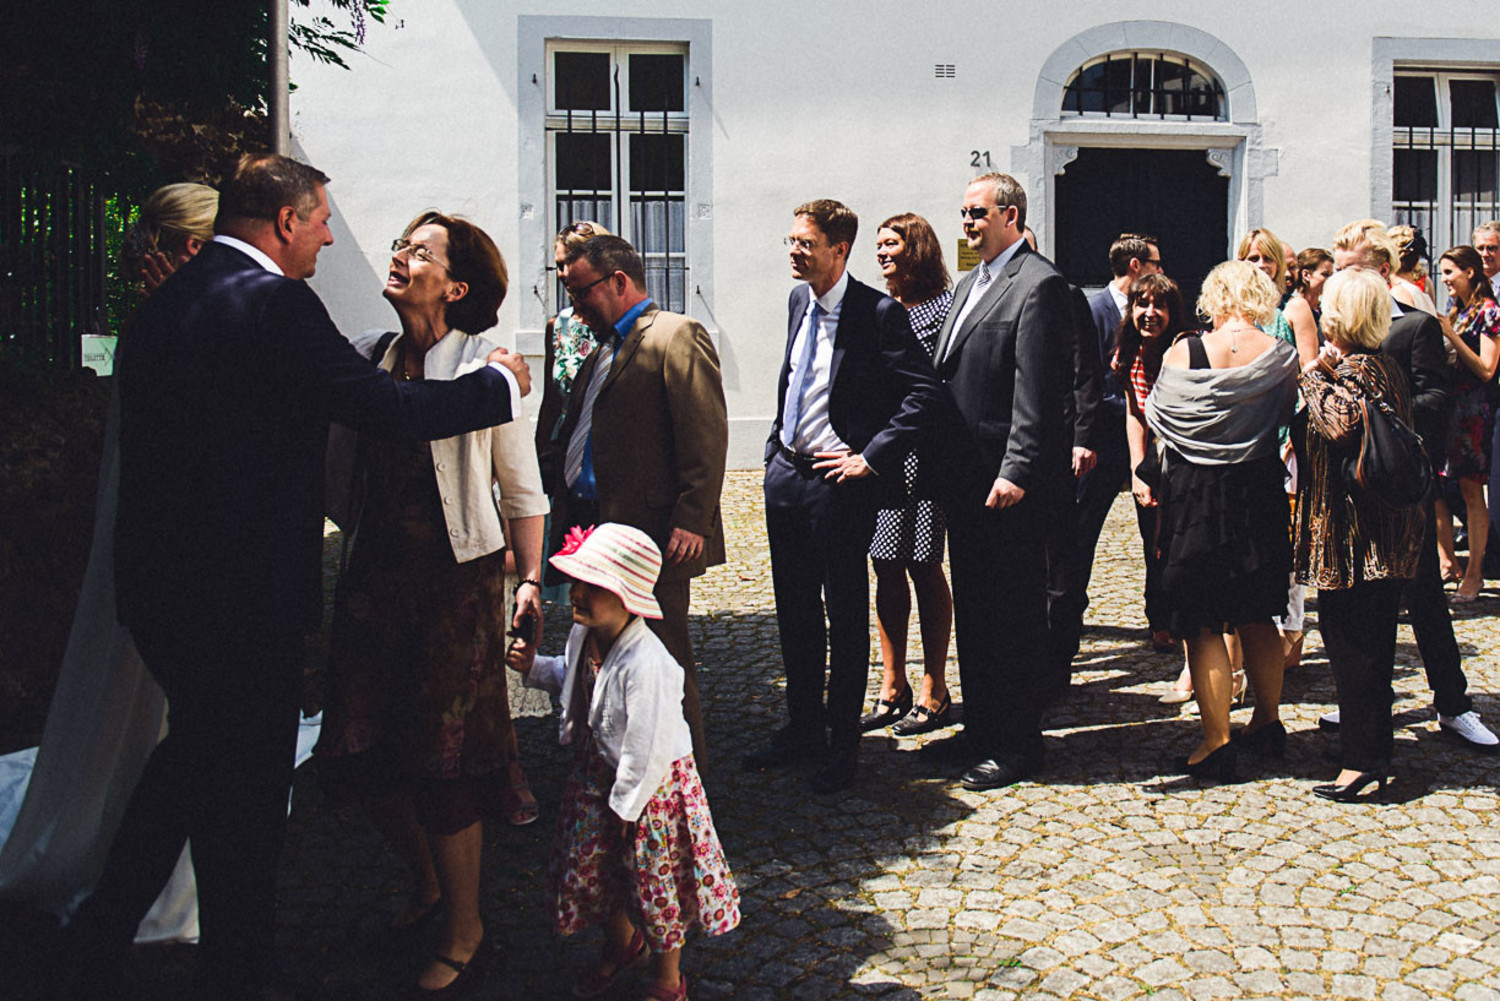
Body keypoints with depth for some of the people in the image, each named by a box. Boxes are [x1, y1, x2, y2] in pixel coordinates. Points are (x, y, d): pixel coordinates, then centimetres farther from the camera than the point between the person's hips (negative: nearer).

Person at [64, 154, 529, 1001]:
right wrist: (499, 385, -4)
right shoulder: (274, 303, -17)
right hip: (248, 591, -9)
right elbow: (386, 406, -18)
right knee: (246, 789, 6)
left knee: (193, 755, 26)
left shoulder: (160, 307, 11)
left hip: (159, 582, 9)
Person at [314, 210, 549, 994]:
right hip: (377, 575, 5)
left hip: (457, 580, -5)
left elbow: (522, 489, -4)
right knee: (358, 750, 9)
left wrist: (531, 580, -6)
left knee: (442, 757, 1)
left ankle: (464, 936, 20)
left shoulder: (482, 365, -6)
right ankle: (427, 882, 36)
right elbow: (353, 475, 14)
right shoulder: (374, 360, 7)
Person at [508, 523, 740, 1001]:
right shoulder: (583, 634, -6)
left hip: (649, 783, -8)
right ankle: (620, 943, 51)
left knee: (656, 881, 10)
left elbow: (647, 747, -28)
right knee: (590, 867, 21)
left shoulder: (645, 664, -34)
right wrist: (535, 667, 2)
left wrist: (626, 804, -19)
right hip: (596, 773, 8)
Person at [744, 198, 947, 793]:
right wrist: (776, 448, 15)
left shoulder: (880, 314, -13)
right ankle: (803, 728, 30)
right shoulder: (798, 302, 11)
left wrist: (871, 457, -19)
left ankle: (842, 745, 17)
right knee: (795, 611, 15)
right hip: (786, 474, 8)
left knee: (845, 615, 5)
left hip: (838, 482, -7)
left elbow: (924, 392, -17)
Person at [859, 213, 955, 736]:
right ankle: (892, 688, 17)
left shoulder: (946, 304, -4)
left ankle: (933, 692, 11)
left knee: (924, 567, 0)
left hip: (924, 451, -6)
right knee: (886, 566, 8)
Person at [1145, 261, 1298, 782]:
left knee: (1202, 624, 4)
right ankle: (1268, 721, 31)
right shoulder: (1282, 356, -5)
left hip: (1194, 495, -3)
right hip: (1261, 495, 3)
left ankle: (1217, 742, 6)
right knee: (1258, 616, 19)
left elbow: (1156, 416, 2)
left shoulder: (1184, 353, -9)